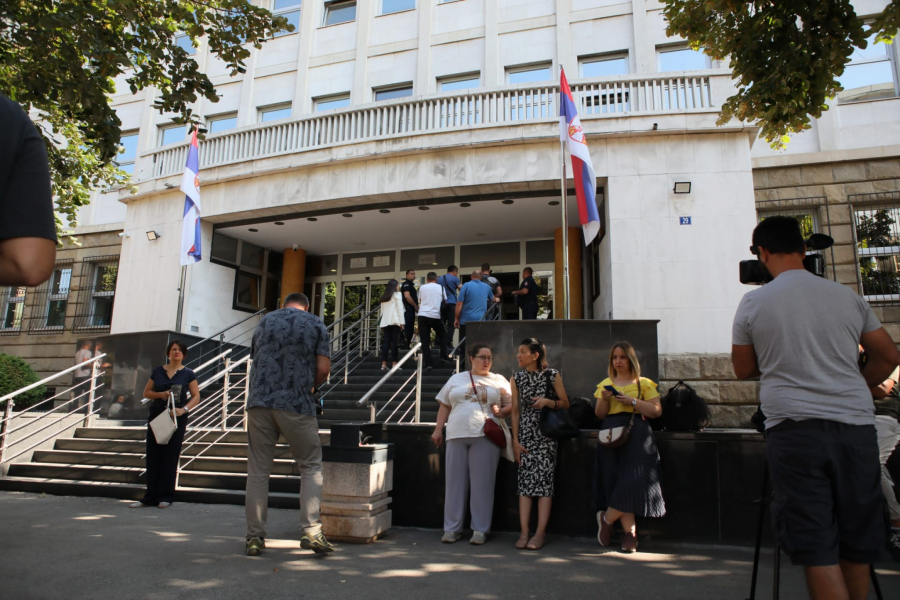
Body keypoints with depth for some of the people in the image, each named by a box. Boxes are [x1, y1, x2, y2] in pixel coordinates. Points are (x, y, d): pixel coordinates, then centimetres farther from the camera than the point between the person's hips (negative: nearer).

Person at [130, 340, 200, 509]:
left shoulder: (188, 374, 2)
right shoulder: (158, 371, 9)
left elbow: (196, 396, -1)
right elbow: (146, 392, 13)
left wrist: (184, 409, -17)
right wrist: (160, 394, -7)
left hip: (177, 418, -2)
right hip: (156, 416, 3)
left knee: (170, 457, -1)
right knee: (153, 457, 3)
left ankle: (166, 497, 7)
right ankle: (150, 497, 10)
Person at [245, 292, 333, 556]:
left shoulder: (265, 321, 17)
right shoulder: (316, 325, 8)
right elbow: (323, 369, -1)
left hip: (259, 402, 3)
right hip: (296, 405, -2)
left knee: (258, 470, 8)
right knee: (311, 466, 8)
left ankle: (255, 537, 11)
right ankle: (311, 530, -1)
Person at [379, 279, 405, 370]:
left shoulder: (383, 297, 19)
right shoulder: (397, 294, 3)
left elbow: (382, 310, 16)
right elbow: (400, 309, -4)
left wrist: (382, 322, 15)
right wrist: (401, 322, -5)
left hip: (385, 322, 5)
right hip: (394, 321, -5)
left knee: (386, 342, 2)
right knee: (394, 342, -5)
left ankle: (384, 364, -2)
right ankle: (394, 364, -9)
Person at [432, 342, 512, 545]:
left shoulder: (498, 381, 11)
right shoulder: (456, 379, 15)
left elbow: (511, 404, 10)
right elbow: (444, 406, 16)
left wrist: (501, 412, -9)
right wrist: (438, 429, 8)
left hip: (485, 436, -2)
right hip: (457, 436, 2)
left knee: (482, 483, 0)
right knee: (455, 481, 5)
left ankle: (480, 529, 11)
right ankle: (452, 528, 14)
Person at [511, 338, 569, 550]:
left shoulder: (552, 375, -2)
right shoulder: (517, 379, 5)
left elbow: (565, 404, 4)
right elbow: (515, 411, 6)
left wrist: (547, 401, -15)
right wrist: (515, 440, 1)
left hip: (546, 434, -2)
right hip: (525, 435, 2)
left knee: (544, 480, -4)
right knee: (525, 480, -1)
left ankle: (540, 533, -1)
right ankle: (524, 532, 2)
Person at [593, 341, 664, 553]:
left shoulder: (643, 383, 9)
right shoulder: (605, 384, 18)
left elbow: (657, 411, -1)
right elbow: (599, 415, 12)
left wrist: (632, 401, -11)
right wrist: (604, 399, -6)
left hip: (636, 435, -2)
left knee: (631, 480, -12)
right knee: (618, 483, -3)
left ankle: (606, 518, 7)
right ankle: (630, 532, 4)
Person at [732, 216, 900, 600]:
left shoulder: (753, 303, -1)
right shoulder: (847, 297, 8)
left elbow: (743, 370, 8)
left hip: (793, 427, -4)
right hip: (856, 425, 4)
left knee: (817, 549, 0)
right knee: (856, 546, 16)